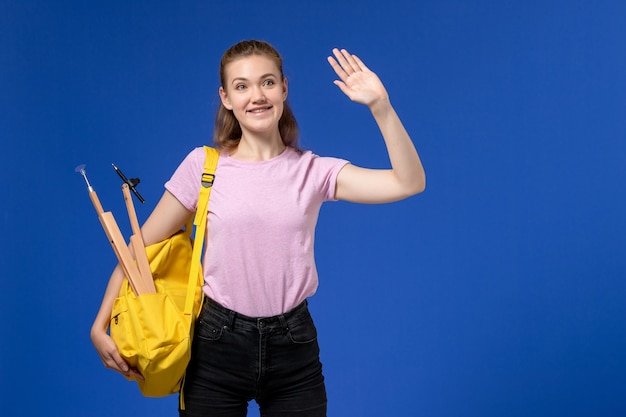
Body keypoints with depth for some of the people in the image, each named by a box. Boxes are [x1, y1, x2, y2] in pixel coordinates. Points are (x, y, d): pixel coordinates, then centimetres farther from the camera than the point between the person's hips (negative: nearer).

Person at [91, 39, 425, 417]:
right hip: (217, 344, 0)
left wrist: (380, 105, -19)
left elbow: (409, 183, -10)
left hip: (294, 347, 1)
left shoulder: (313, 172, -1)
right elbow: (141, 249, 1)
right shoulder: (203, 166, -3)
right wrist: (101, 325, -6)